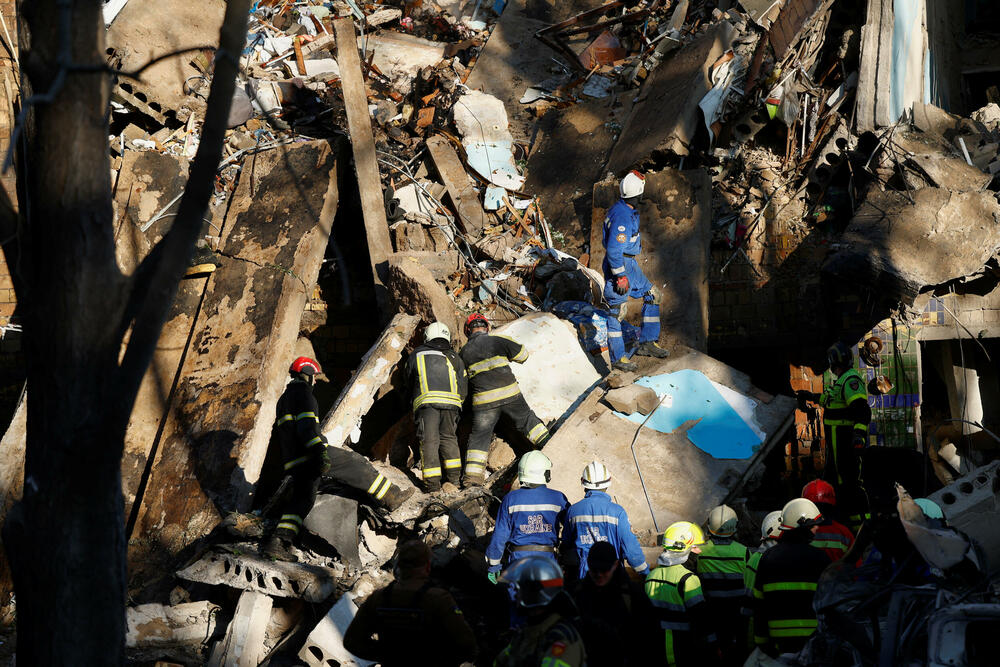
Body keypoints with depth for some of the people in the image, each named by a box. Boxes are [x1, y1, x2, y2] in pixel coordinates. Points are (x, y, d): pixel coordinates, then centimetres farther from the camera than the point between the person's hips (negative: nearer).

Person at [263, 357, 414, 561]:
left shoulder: (284, 399, 26)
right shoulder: (302, 391, -5)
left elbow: (280, 431, 31)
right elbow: (306, 423, -19)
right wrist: (319, 450, -26)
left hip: (294, 462, 9)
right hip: (311, 453, -9)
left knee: (300, 501, 8)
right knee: (356, 463, 0)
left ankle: (278, 542, -7)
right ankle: (391, 497, 3)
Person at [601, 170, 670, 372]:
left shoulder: (626, 210, 5)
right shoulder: (622, 216, -26)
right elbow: (614, 250, -27)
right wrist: (621, 276, -24)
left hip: (630, 264, 11)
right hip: (619, 266, -11)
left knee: (652, 295, 16)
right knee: (617, 311, -1)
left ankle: (647, 342, 18)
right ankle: (618, 357, 7)